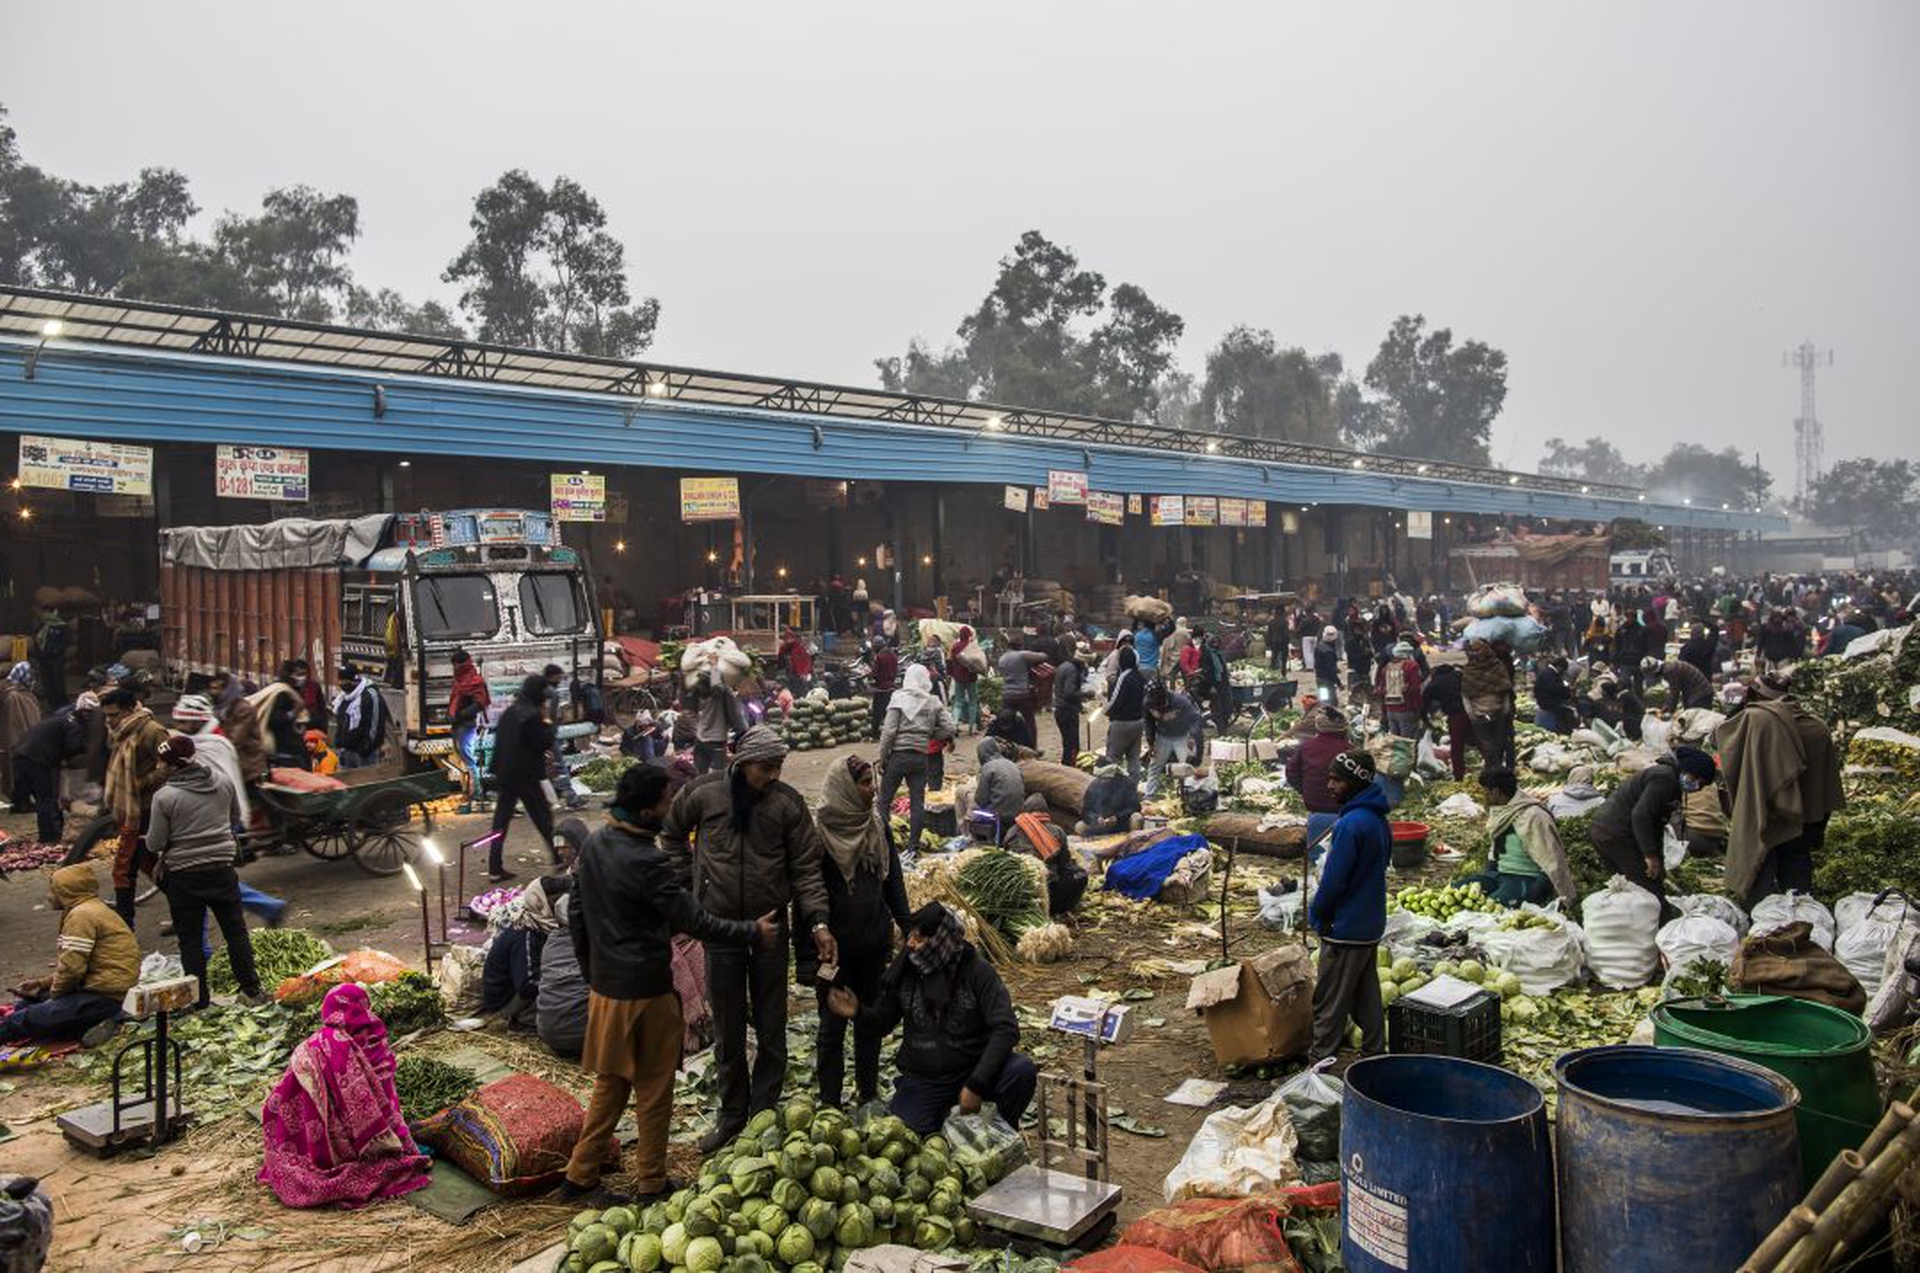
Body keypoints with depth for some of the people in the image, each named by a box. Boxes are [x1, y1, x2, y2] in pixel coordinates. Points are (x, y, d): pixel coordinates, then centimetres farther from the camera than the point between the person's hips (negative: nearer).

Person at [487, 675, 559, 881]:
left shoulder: (508, 712, 10)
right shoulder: (532, 715, -16)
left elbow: (498, 743, 16)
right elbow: (546, 742, -14)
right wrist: (546, 721, -4)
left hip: (504, 774, 7)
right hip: (526, 777, -7)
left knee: (500, 822, 7)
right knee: (543, 818, 4)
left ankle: (495, 869, 8)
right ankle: (560, 859, 12)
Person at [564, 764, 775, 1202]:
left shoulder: (594, 844, 0)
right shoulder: (647, 862, -25)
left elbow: (576, 914, 10)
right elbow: (696, 922, -21)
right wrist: (753, 933, -8)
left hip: (604, 986, 8)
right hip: (644, 993, -8)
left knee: (609, 1084, 22)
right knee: (653, 1092, 10)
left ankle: (580, 1175, 29)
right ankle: (651, 1185, 22)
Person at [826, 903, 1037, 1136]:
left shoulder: (977, 972, -12)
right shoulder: (904, 972, -3)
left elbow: (1006, 1028, -18)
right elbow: (883, 1022, 9)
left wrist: (976, 1084, -27)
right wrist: (858, 1013, -15)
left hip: (971, 1070, -2)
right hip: (922, 1079, 2)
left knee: (1023, 1071, -29)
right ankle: (941, 1117, 16)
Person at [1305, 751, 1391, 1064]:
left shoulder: (1350, 825, -23)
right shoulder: (1378, 820, 6)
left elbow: (1334, 880, -22)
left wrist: (1316, 913, -4)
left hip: (1344, 929, -9)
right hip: (1370, 924, 9)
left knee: (1329, 1002, 1)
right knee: (1366, 996, 18)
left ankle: (1319, 1063, 8)